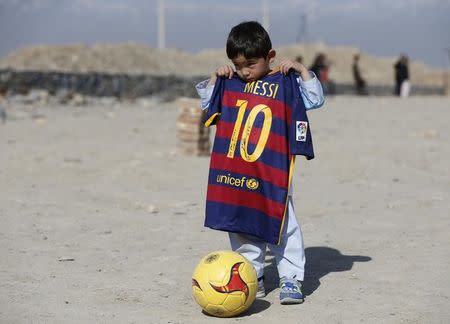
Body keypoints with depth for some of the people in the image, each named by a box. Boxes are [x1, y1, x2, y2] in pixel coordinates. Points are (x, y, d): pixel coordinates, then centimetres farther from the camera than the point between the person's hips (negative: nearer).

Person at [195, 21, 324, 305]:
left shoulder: (285, 83, -2)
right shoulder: (231, 83, 8)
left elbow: (315, 100, -4)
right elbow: (207, 102, 20)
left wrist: (301, 70, -9)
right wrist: (215, 78, 7)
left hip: (272, 172, -4)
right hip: (235, 172, 4)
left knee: (283, 225, -1)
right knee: (241, 226, 9)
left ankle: (292, 279, 6)